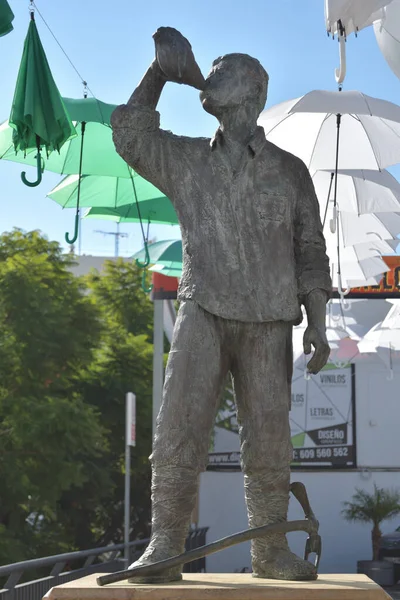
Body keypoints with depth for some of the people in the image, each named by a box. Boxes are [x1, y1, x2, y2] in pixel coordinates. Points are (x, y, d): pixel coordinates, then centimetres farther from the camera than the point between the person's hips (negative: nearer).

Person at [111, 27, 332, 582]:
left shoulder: (290, 171, 11)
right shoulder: (187, 160, 15)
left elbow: (310, 251, 10)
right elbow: (130, 133, 9)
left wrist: (317, 323, 2)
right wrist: (161, 70, 9)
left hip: (268, 323, 0)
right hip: (204, 313, 0)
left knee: (269, 438, -1)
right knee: (179, 428, -12)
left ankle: (271, 551, 9)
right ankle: (165, 547, -9)